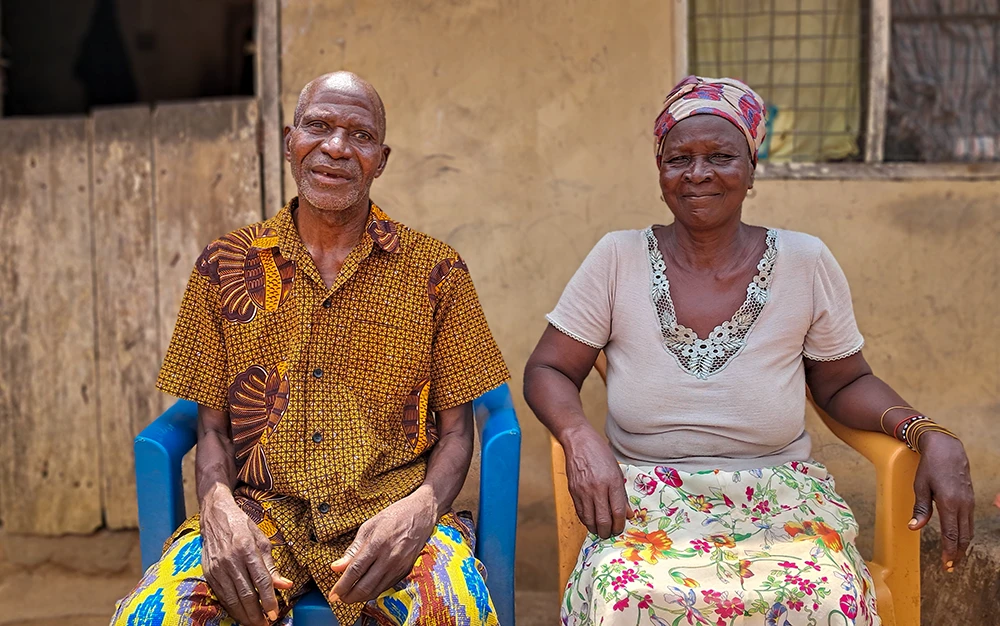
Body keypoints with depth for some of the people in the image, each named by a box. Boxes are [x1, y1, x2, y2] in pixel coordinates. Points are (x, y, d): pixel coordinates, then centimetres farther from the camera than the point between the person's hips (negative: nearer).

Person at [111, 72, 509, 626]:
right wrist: (218, 507, -12)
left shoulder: (434, 271, 5)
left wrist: (421, 509, -17)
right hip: (262, 512, 1)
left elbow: (454, 430, 5)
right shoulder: (225, 267, 9)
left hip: (389, 513, 0)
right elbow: (212, 425, 10)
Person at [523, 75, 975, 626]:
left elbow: (844, 383, 11)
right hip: (644, 497, -1)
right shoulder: (618, 259, -1)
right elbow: (547, 371, 3)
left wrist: (929, 436, -7)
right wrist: (581, 438, -18)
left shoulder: (806, 263, 1)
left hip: (779, 498, 2)